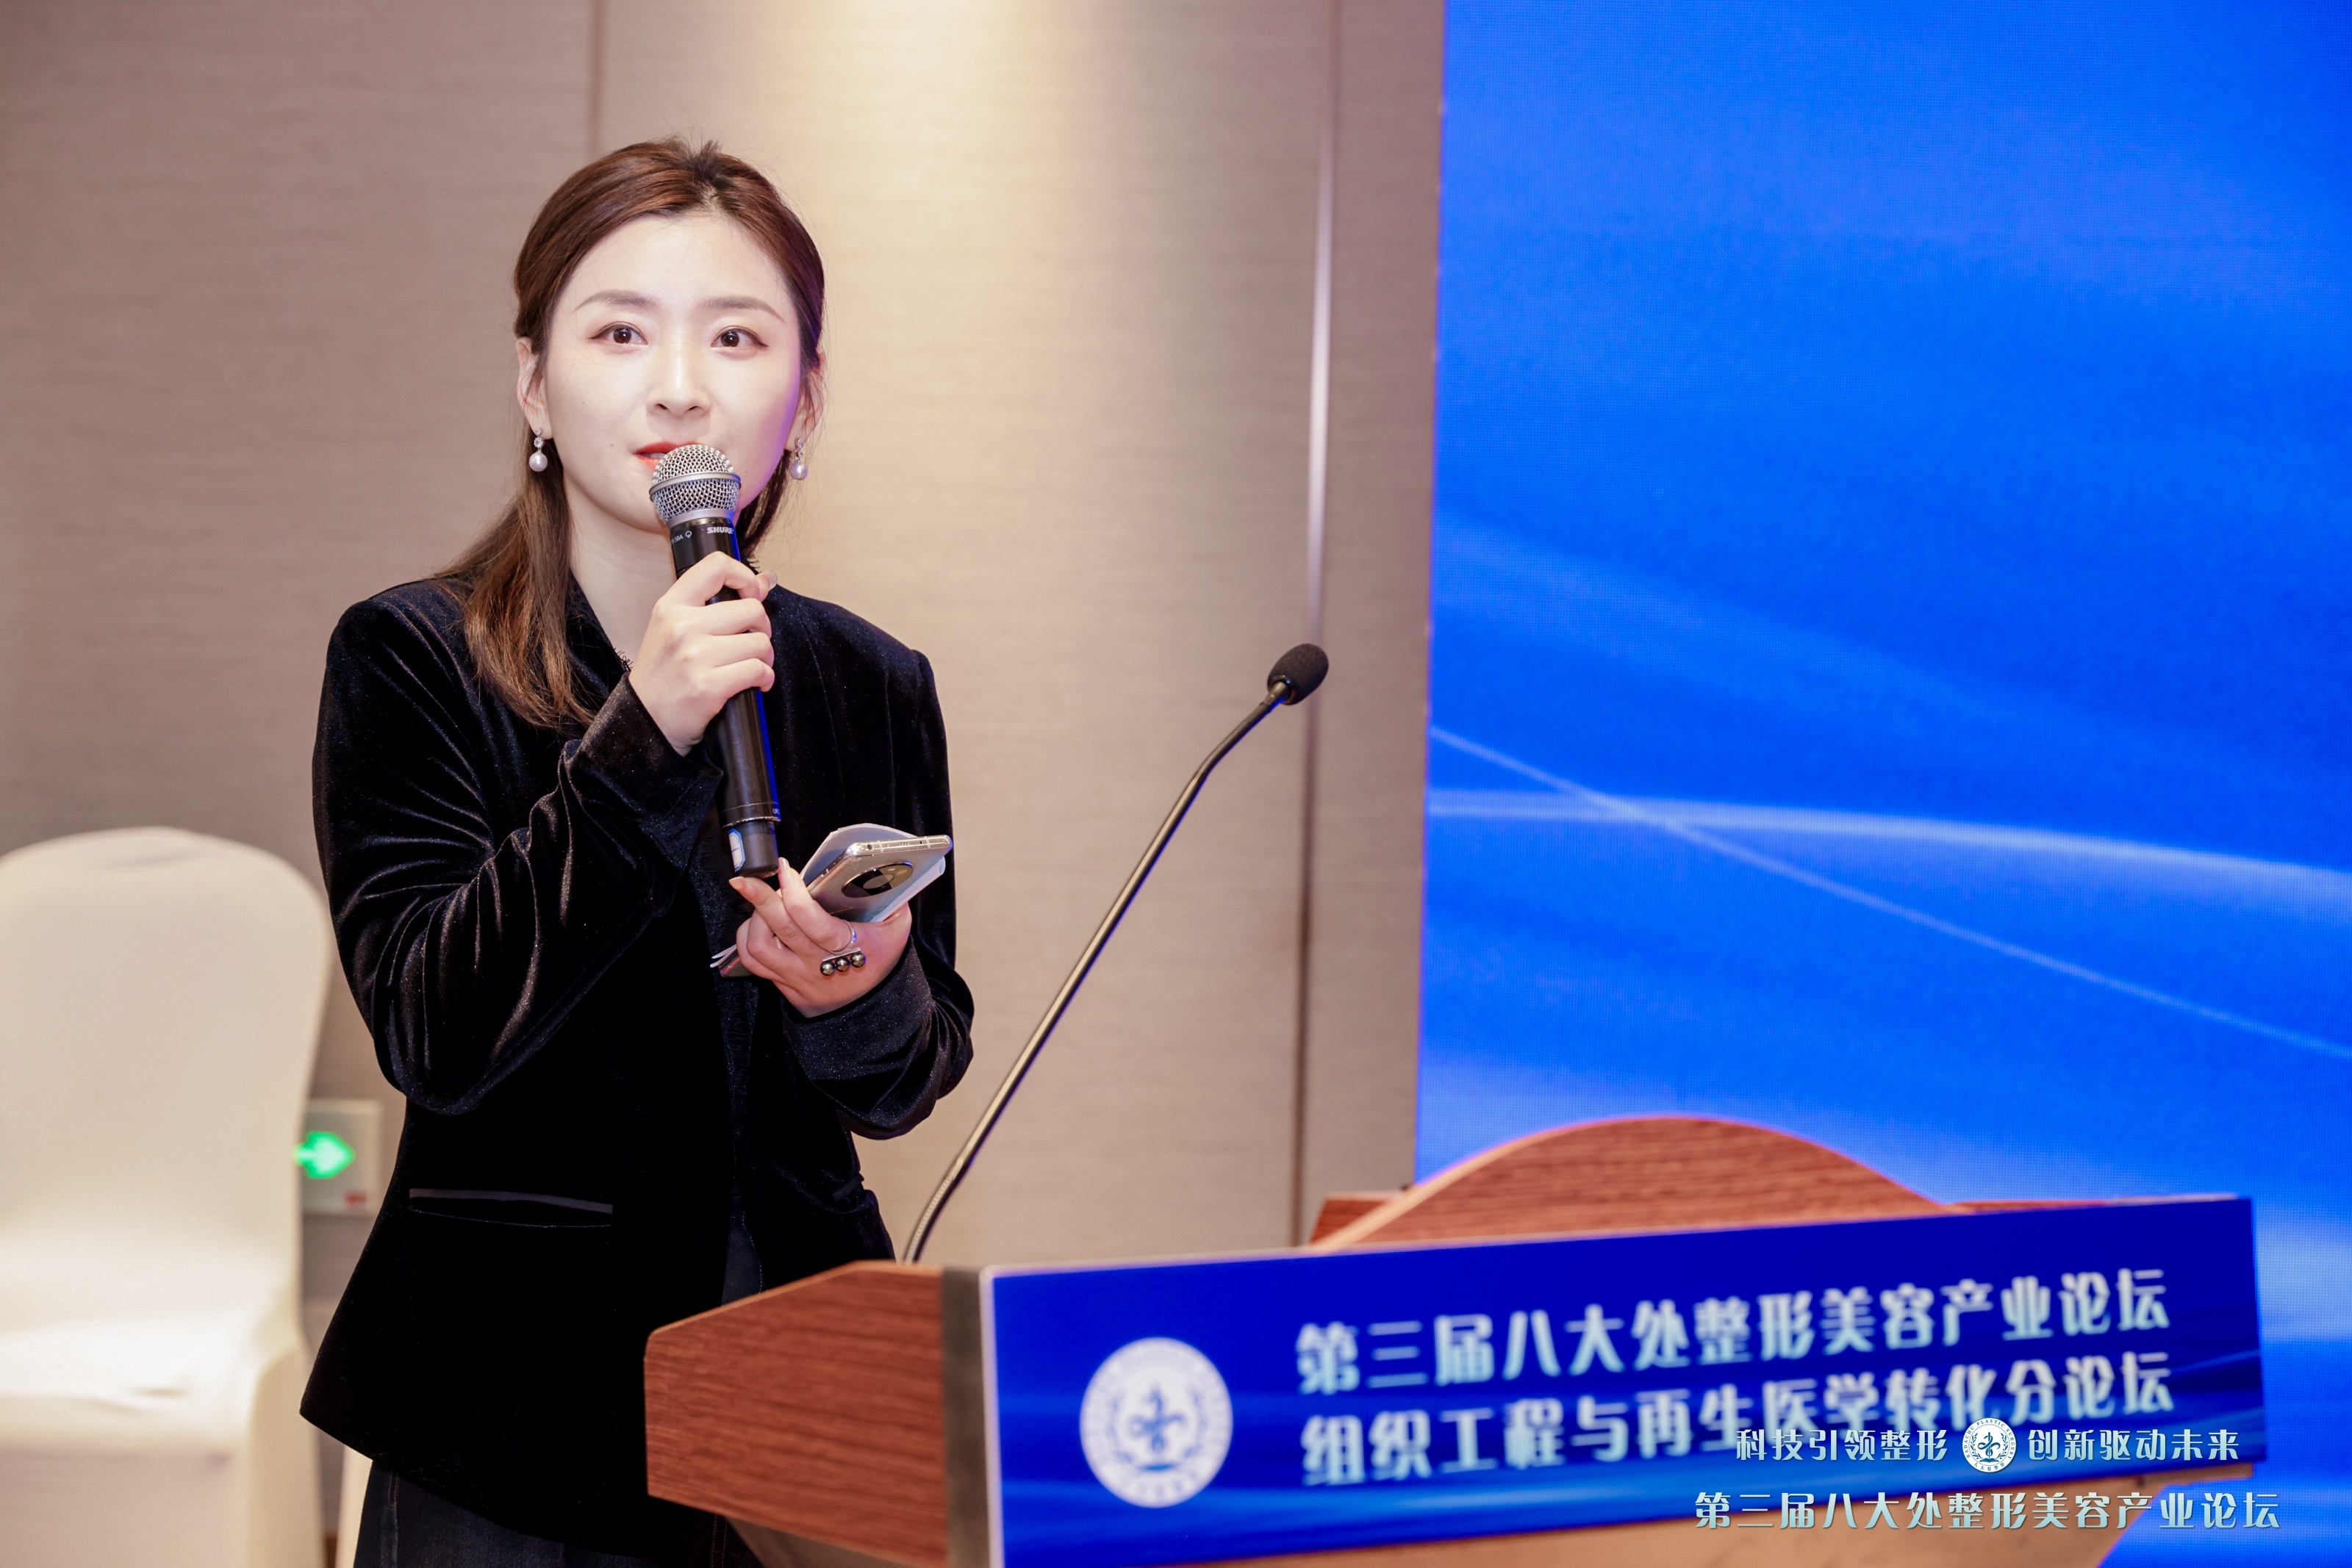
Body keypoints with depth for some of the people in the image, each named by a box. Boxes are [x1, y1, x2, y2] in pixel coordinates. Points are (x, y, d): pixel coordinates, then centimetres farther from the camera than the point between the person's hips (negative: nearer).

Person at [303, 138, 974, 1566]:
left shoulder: (874, 688, 3)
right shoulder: (412, 660, -7)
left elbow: (905, 1092, 7)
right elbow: (434, 1035, -18)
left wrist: (867, 999, -16)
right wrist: (641, 747, -26)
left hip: (805, 1361, 3)